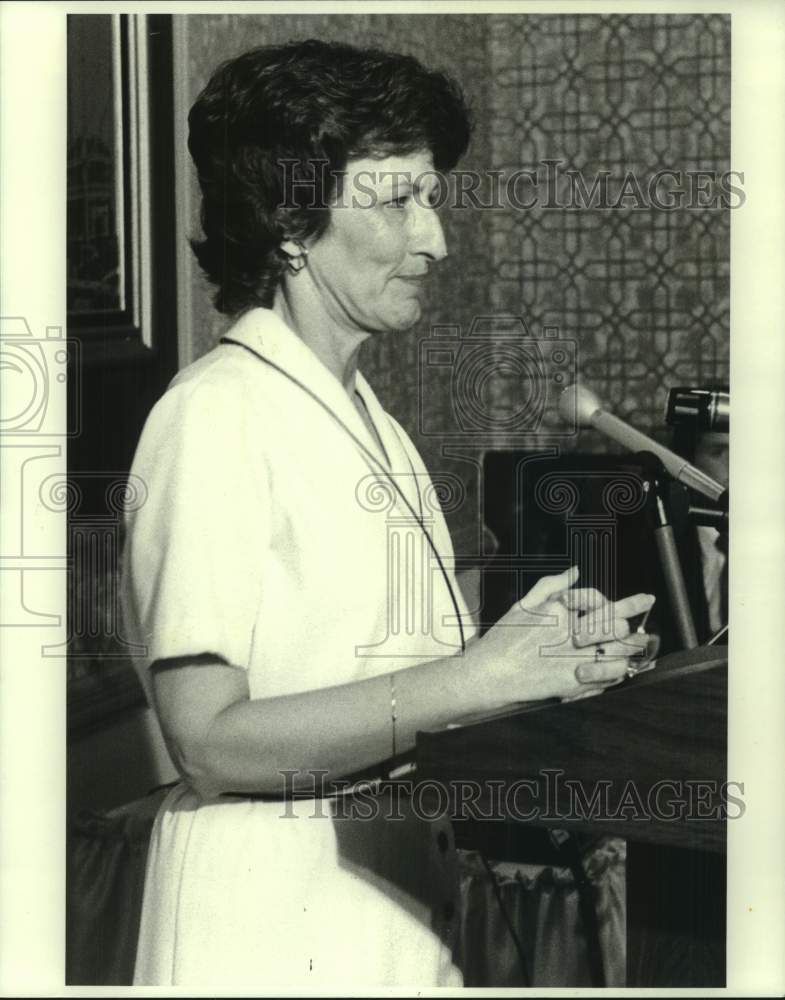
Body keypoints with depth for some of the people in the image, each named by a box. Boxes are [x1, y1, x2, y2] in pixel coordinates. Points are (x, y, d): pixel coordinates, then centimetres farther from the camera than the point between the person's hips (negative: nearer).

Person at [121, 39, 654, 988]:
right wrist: (475, 678, -19)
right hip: (272, 936, -7)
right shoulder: (214, 411, -12)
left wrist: (544, 651, -6)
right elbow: (210, 741, -18)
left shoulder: (374, 425, 11)